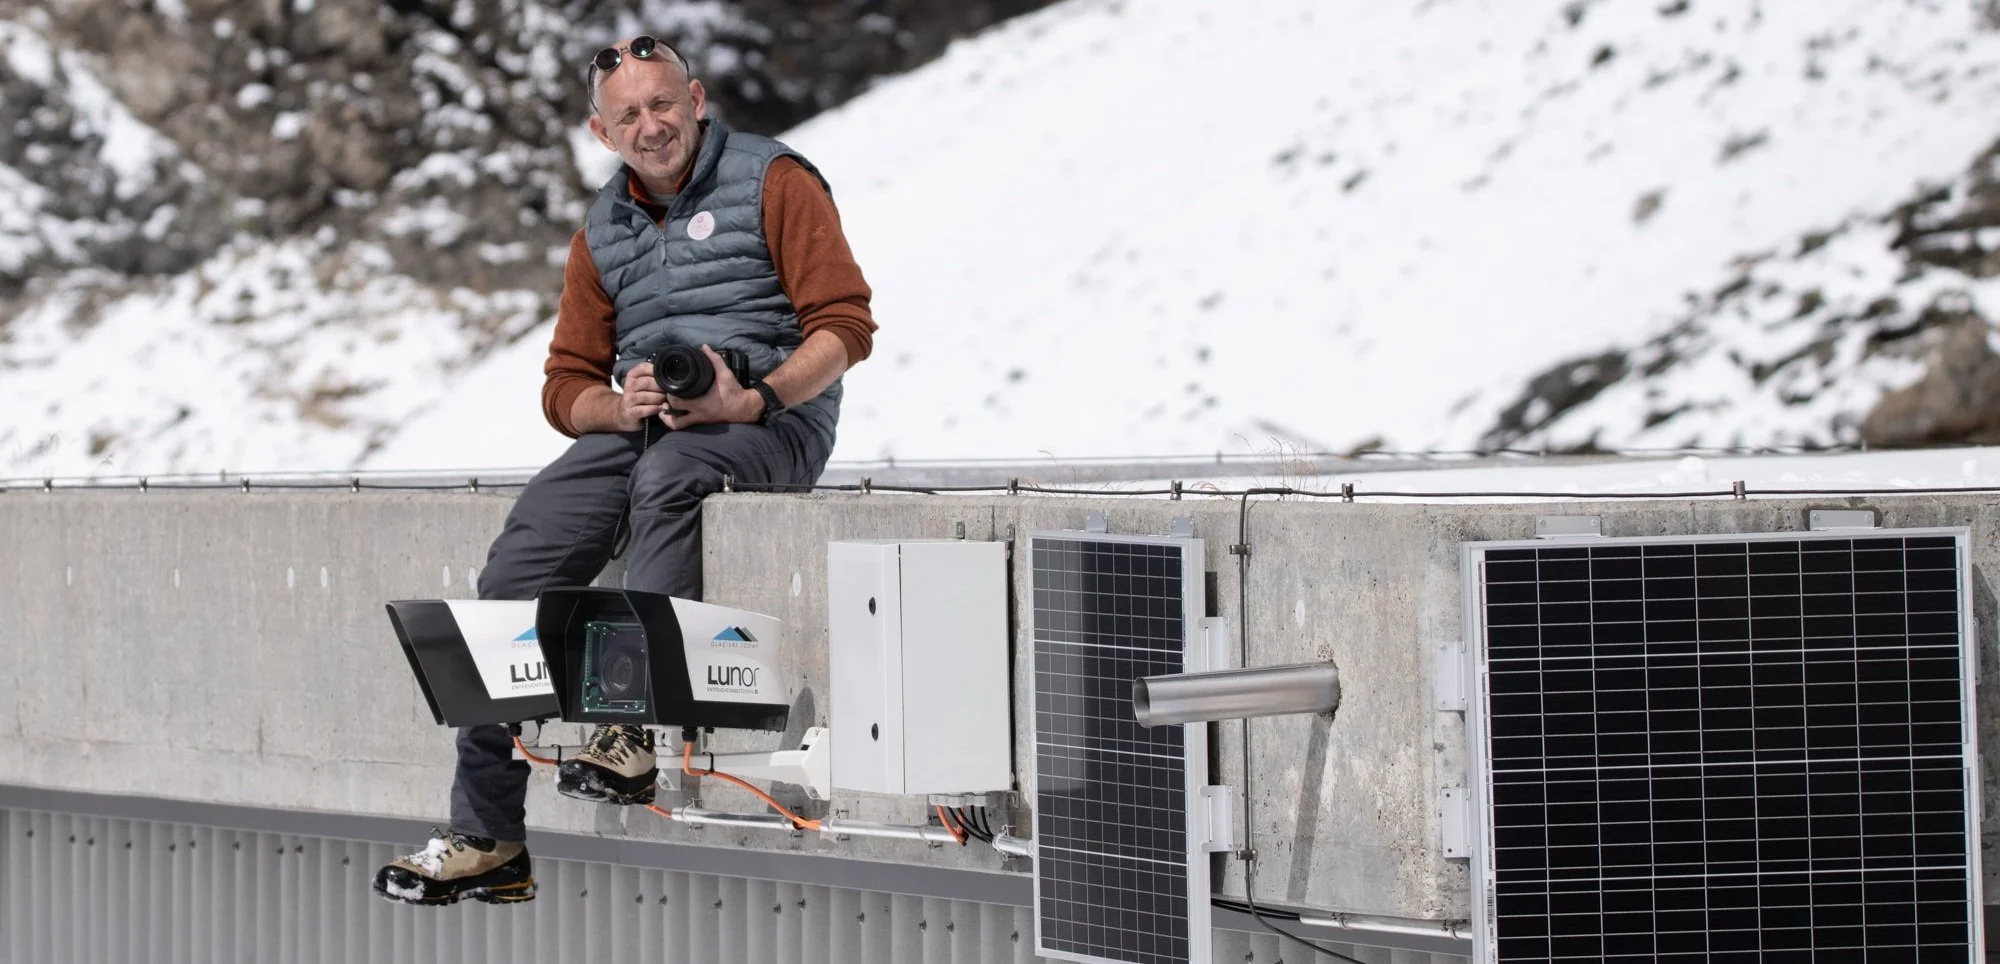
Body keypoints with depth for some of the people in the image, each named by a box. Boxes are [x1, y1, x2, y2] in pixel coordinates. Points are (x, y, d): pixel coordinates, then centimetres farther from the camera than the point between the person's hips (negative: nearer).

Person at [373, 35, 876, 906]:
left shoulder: (773, 182, 1)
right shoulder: (602, 235, 19)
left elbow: (844, 325, -7)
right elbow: (567, 385, 18)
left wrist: (751, 399, -22)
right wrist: (621, 405, -6)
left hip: (768, 420, -5)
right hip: (637, 426, 5)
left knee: (667, 472, -40)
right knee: (517, 564, -17)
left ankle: (635, 730, -43)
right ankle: (486, 837, -17)